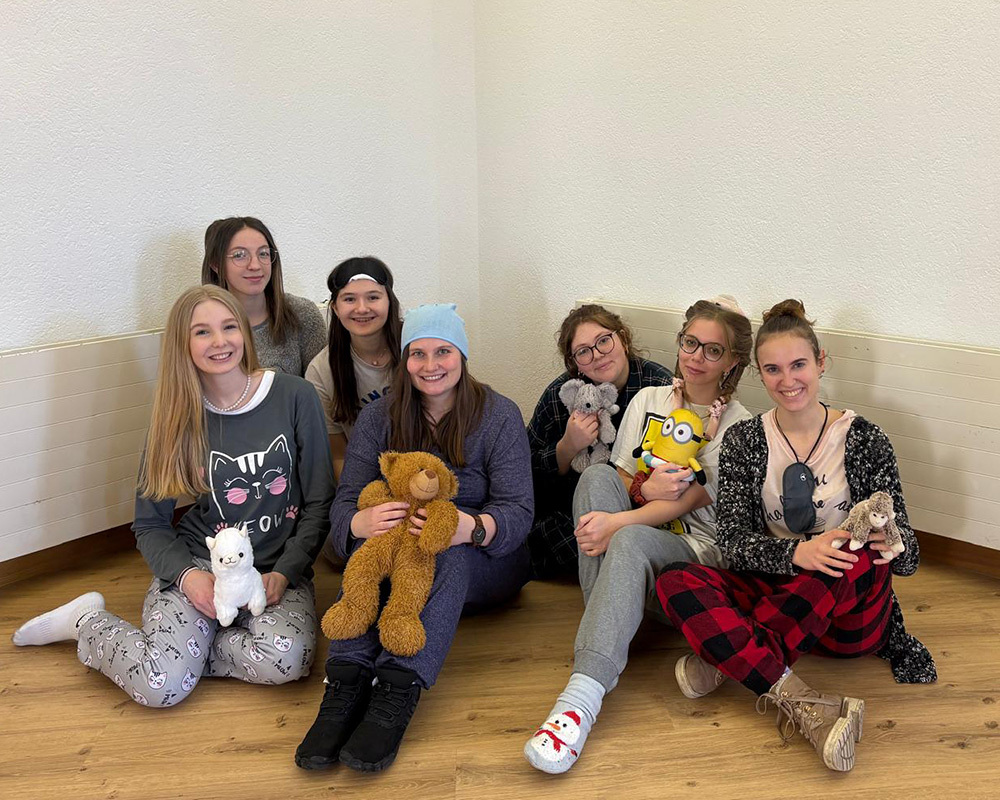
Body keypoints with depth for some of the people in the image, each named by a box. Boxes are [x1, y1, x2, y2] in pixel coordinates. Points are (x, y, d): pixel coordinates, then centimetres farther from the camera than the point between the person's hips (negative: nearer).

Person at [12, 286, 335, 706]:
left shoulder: (294, 396, -5)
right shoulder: (178, 417, 0)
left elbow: (319, 503, -1)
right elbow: (150, 525, 6)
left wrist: (283, 573, -12)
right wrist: (187, 575, -13)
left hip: (278, 568, 0)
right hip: (197, 564, 0)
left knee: (285, 660, -31)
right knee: (162, 685, -23)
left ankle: (185, 643, -3)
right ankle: (86, 620, 9)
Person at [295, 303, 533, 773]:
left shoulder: (499, 416, -5)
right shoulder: (377, 419, 2)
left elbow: (517, 511, -12)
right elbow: (344, 504, -5)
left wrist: (474, 527, -36)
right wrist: (360, 522, -31)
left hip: (483, 562, -1)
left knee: (450, 552, -36)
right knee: (371, 539, -32)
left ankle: (398, 691, -47)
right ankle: (345, 685, -43)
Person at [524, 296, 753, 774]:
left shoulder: (738, 426, 3)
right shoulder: (648, 401, 16)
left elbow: (687, 501, -11)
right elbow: (618, 480, 9)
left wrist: (617, 522, -26)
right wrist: (644, 490, -16)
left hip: (694, 547, -4)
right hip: (630, 524, 4)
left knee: (631, 541, -37)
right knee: (597, 475, -25)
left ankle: (582, 699, -49)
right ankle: (606, 629, -30)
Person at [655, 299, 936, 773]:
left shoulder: (864, 439, -2)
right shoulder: (743, 442, 1)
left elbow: (907, 555, -3)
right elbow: (732, 543, -8)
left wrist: (891, 546, -29)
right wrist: (797, 553, -28)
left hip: (852, 615, -1)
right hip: (777, 595, 2)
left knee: (860, 556, -34)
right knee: (674, 582, -24)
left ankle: (723, 658, -25)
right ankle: (798, 702, -37)